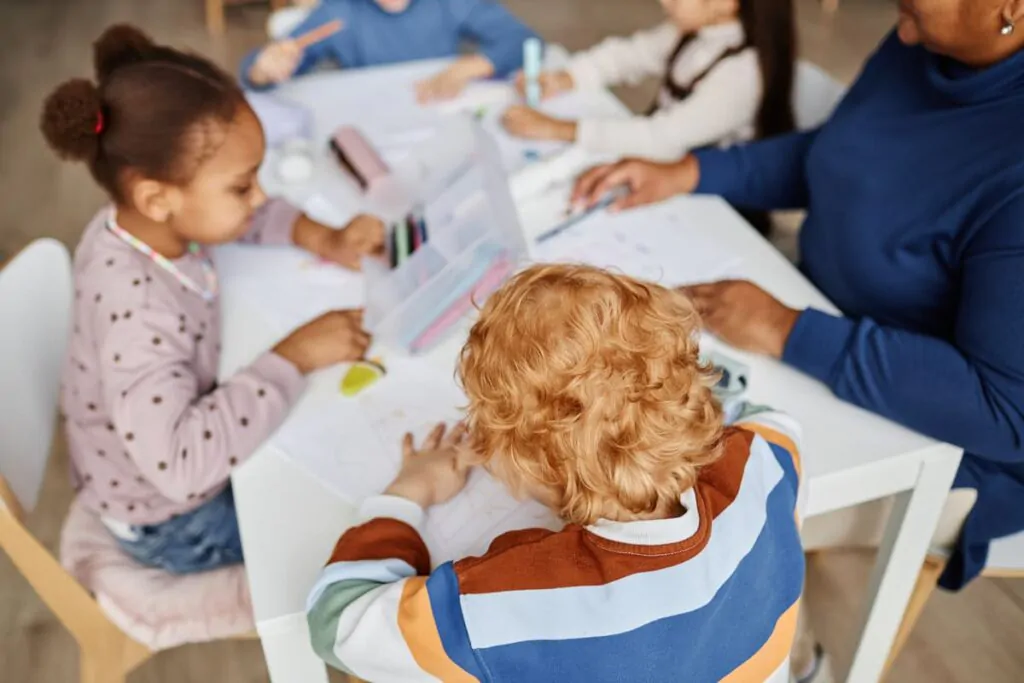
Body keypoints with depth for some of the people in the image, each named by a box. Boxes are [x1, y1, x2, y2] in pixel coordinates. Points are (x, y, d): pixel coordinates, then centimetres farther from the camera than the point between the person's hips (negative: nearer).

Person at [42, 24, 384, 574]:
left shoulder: (146, 223, -14)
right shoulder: (135, 308, -39)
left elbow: (255, 219, 6)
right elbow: (180, 463, -46)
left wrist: (325, 240, -10)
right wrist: (292, 356, -39)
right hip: (173, 523, -7)